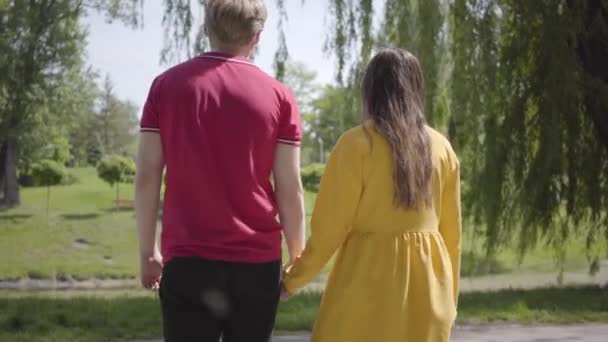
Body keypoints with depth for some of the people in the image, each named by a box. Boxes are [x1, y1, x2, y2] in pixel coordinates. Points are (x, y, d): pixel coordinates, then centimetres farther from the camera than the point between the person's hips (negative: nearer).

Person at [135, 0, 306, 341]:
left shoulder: (167, 85, 2)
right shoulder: (278, 96, -1)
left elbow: (147, 177, 1)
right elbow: (290, 191, -2)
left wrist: (148, 252, 9)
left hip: (187, 260, 0)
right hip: (257, 262, 0)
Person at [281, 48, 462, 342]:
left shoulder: (357, 143, -7)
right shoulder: (440, 147, 7)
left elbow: (331, 225, -7)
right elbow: (451, 229, 11)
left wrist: (293, 279, 4)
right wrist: (448, 293, 20)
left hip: (370, 279, -5)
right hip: (427, 282, 5)